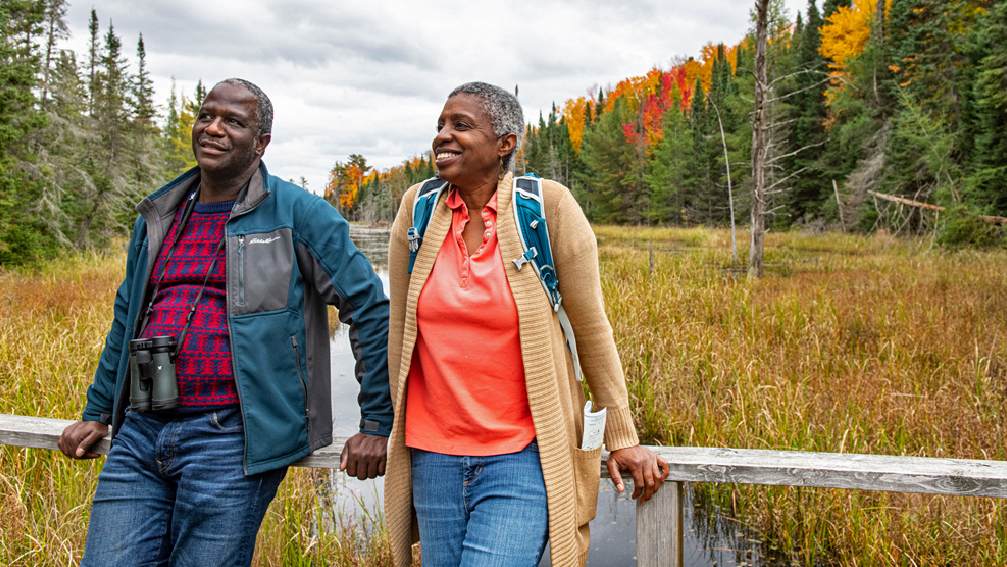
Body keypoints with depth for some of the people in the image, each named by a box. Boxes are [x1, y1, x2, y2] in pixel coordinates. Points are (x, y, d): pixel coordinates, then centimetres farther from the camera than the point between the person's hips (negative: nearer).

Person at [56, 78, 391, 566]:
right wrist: (97, 413, 26)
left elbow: (370, 308, -4)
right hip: (138, 435, 6)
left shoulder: (296, 214, -3)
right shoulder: (157, 216, 15)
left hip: (232, 440, -5)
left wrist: (377, 425, -5)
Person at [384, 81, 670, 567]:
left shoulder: (548, 207, -9)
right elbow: (400, 329, 7)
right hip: (433, 457, 4)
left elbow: (591, 328, -5)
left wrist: (621, 437, -1)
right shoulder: (418, 208, 0)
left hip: (522, 458, -4)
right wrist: (389, 427, 13)